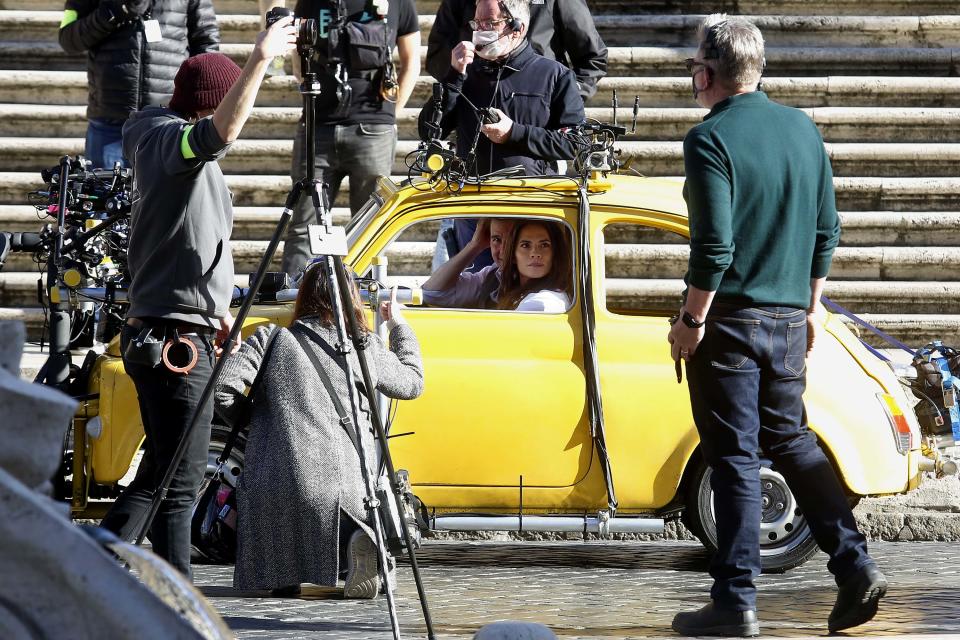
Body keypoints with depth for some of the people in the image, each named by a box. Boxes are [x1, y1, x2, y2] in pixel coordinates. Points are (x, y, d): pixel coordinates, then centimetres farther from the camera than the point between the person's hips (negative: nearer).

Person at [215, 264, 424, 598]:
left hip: (278, 486, -1)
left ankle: (284, 570, -9)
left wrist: (243, 415, 18)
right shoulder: (368, 349, 13)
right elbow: (413, 381, 33)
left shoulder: (271, 340, 7)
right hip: (349, 488, 1)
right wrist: (398, 325, 47)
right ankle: (360, 540, -13)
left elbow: (223, 387, -4)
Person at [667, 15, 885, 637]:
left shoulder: (711, 140, -14)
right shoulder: (803, 130, 7)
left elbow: (714, 245, -19)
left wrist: (691, 319, -10)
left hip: (729, 319, -6)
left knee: (733, 458, -1)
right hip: (789, 320, 6)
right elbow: (826, 231, 12)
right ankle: (855, 566, 8)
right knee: (792, 440, 18)